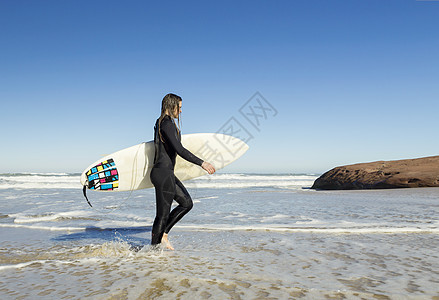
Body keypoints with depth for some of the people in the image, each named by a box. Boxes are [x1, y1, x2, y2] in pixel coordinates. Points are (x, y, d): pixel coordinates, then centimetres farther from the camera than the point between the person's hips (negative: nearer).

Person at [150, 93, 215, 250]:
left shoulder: (161, 123, 14)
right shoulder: (167, 124, -17)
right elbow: (179, 149, -25)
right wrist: (202, 163, -25)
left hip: (167, 173, 10)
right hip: (163, 174, -10)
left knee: (186, 203, 15)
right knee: (163, 214, -1)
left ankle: (162, 234, 18)